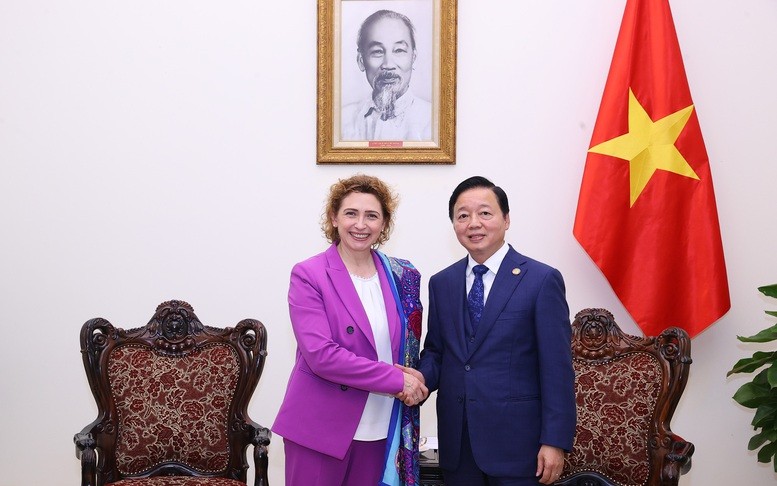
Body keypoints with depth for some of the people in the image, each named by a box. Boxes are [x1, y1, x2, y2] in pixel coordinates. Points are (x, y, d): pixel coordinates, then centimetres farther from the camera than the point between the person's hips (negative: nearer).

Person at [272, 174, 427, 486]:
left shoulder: (403, 277, 5)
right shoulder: (308, 275, -8)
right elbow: (320, 354, -18)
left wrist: (414, 384, -7)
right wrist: (396, 380, -17)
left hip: (380, 429, 4)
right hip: (320, 428, -4)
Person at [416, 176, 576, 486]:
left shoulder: (542, 280, -7)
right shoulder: (441, 283, 9)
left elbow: (557, 369, -8)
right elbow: (435, 351, 13)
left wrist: (555, 441, -12)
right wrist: (421, 379, -9)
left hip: (515, 440, -4)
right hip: (455, 442, 4)